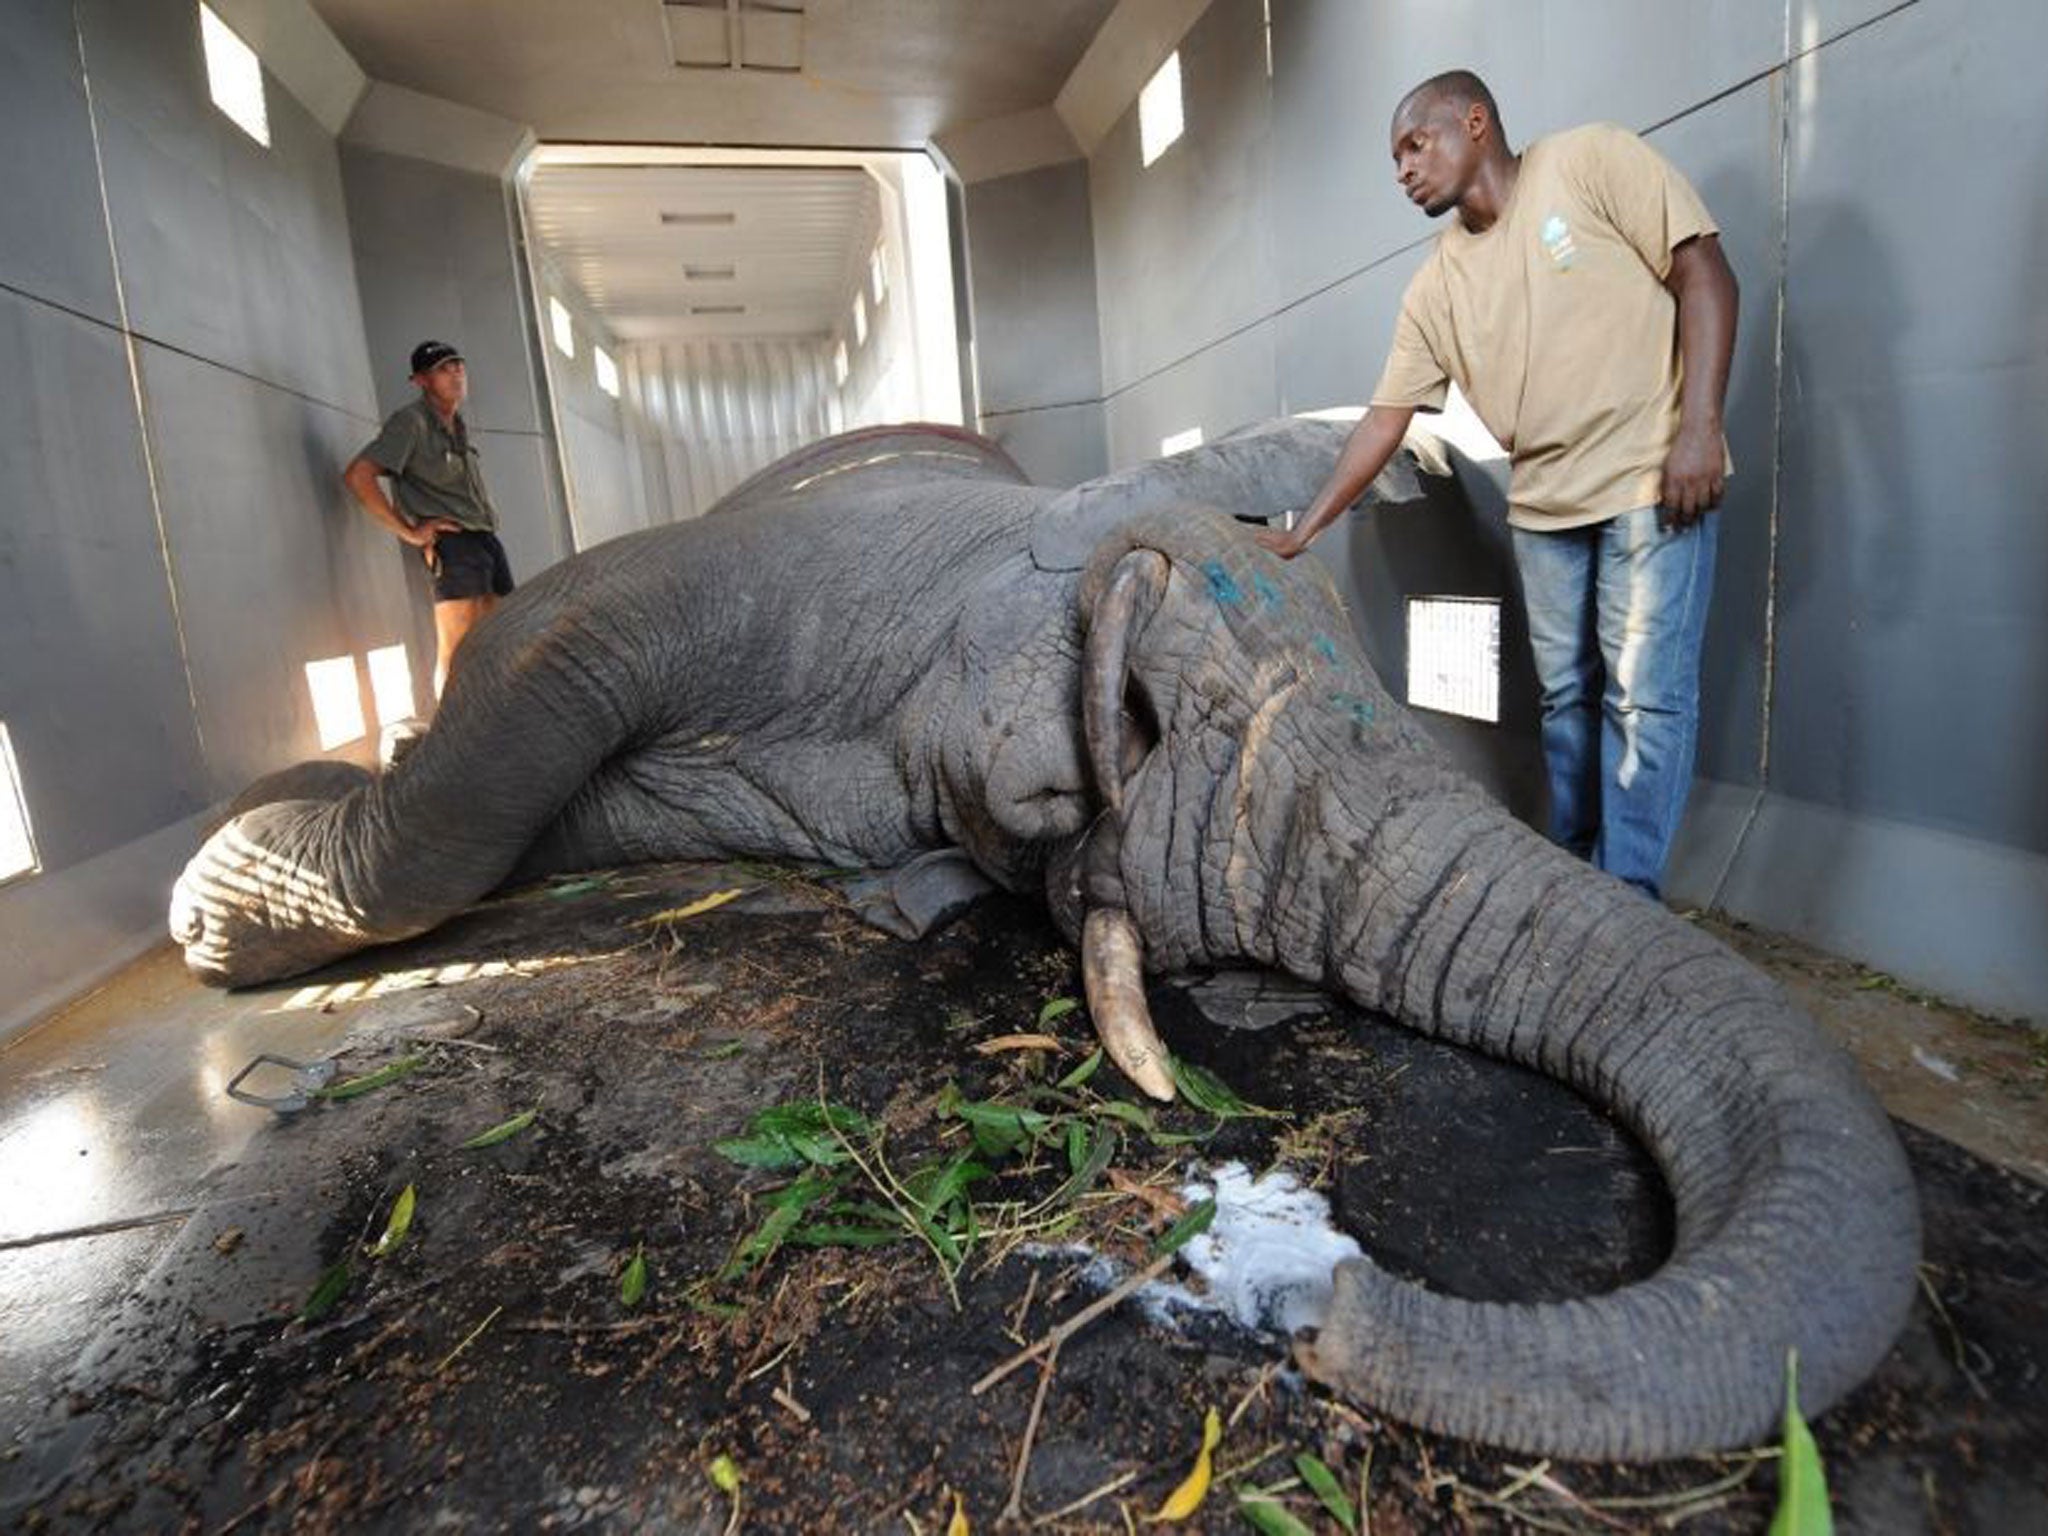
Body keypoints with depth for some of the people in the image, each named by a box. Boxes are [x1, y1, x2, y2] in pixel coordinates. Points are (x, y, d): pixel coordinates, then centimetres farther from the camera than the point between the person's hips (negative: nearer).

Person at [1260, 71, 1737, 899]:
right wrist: (1302, 531, 2)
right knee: (1564, 696, 9)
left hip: (1653, 479, -5)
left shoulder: (1593, 160, -4)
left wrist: (1699, 427, -17)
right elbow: (1385, 419, 7)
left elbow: (1703, 273, -7)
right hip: (1540, 503, 5)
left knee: (1644, 697, -7)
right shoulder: (1435, 287, 8)